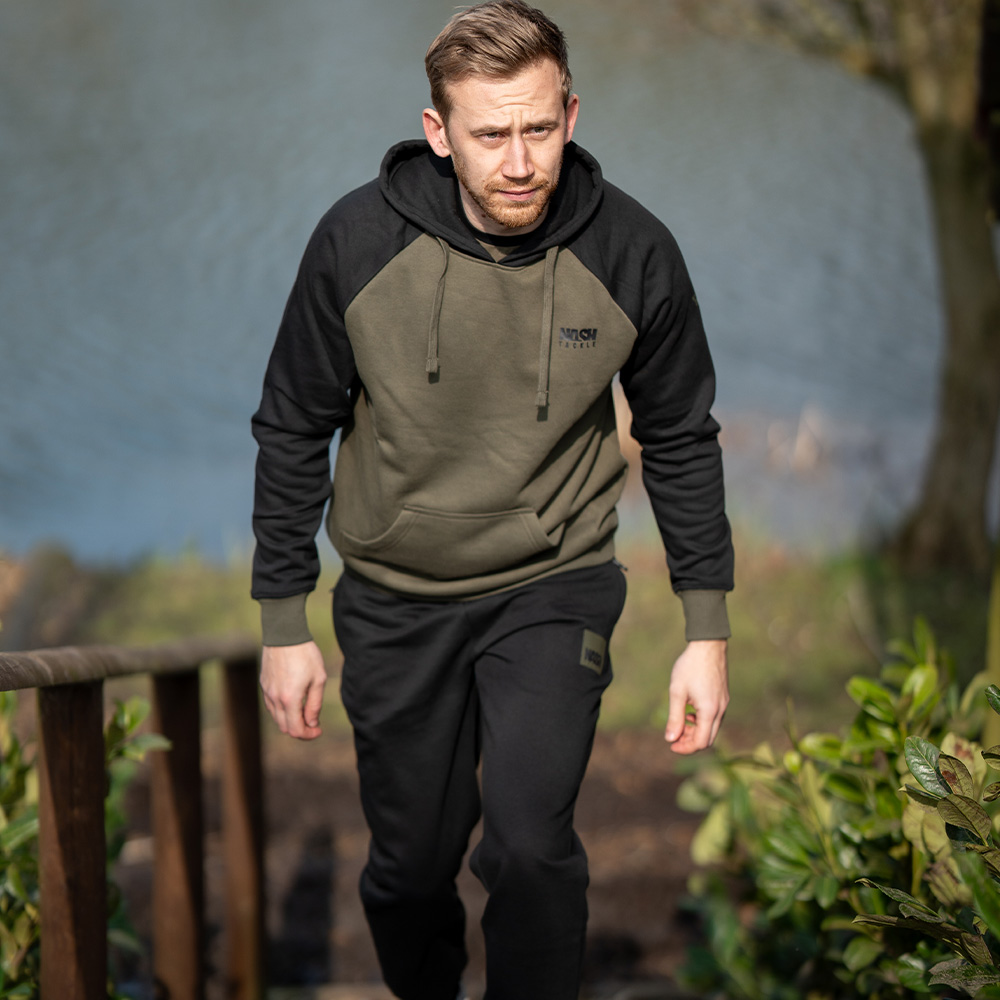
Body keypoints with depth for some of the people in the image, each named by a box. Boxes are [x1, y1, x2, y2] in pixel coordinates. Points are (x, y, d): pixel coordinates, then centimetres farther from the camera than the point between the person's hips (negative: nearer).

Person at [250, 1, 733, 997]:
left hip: (553, 588, -1)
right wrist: (284, 623, -1)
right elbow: (294, 431, -2)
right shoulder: (357, 240, -15)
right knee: (411, 865, 10)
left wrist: (706, 630, 1)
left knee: (530, 847, -19)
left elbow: (681, 440, 1)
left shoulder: (631, 251, -13)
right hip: (394, 598, 1)